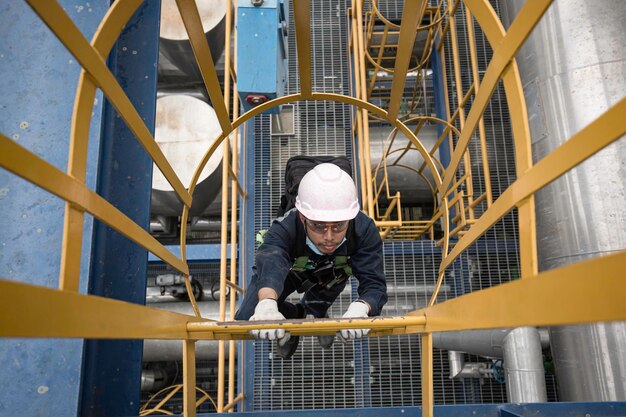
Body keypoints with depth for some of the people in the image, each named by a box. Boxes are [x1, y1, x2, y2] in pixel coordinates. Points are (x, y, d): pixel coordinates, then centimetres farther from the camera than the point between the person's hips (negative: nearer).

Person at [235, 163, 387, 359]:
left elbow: (374, 283, -42)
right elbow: (271, 265, -63)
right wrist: (267, 304, -85)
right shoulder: (284, 229, -44)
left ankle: (318, 314, 28)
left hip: (331, 274, 3)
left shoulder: (364, 229, -38)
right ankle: (293, 315, 16)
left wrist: (360, 307, -66)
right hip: (285, 270, -2)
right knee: (246, 320, -12)